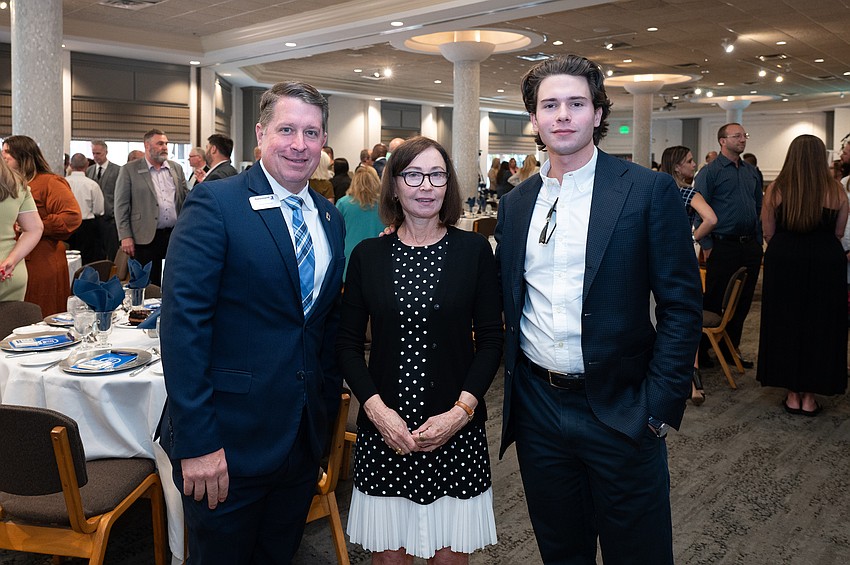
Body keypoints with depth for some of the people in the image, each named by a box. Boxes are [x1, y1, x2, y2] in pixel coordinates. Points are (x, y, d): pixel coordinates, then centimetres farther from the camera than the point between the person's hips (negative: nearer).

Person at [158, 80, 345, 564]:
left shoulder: (331, 218, 8)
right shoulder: (215, 203, -12)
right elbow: (184, 321, -18)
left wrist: (328, 402, 9)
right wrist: (196, 441, -20)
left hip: (305, 437, 6)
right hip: (229, 440, -6)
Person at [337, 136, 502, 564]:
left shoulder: (474, 250, 0)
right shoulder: (368, 255, 3)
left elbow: (491, 339, 1)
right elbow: (347, 343, 4)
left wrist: (462, 410, -10)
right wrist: (376, 407, -9)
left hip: (457, 431, 0)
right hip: (383, 431, 1)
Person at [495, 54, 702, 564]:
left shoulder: (649, 191, -7)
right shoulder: (516, 202, 7)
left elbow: (682, 307, -8)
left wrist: (659, 406, -12)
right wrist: (512, 383, 6)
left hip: (619, 410, -3)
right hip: (537, 407, 4)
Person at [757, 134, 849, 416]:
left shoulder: (776, 189, -7)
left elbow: (769, 233, -1)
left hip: (783, 263, 0)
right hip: (826, 263, 0)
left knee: (785, 325, 11)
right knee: (820, 326, 10)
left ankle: (793, 395, 17)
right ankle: (809, 397, 17)